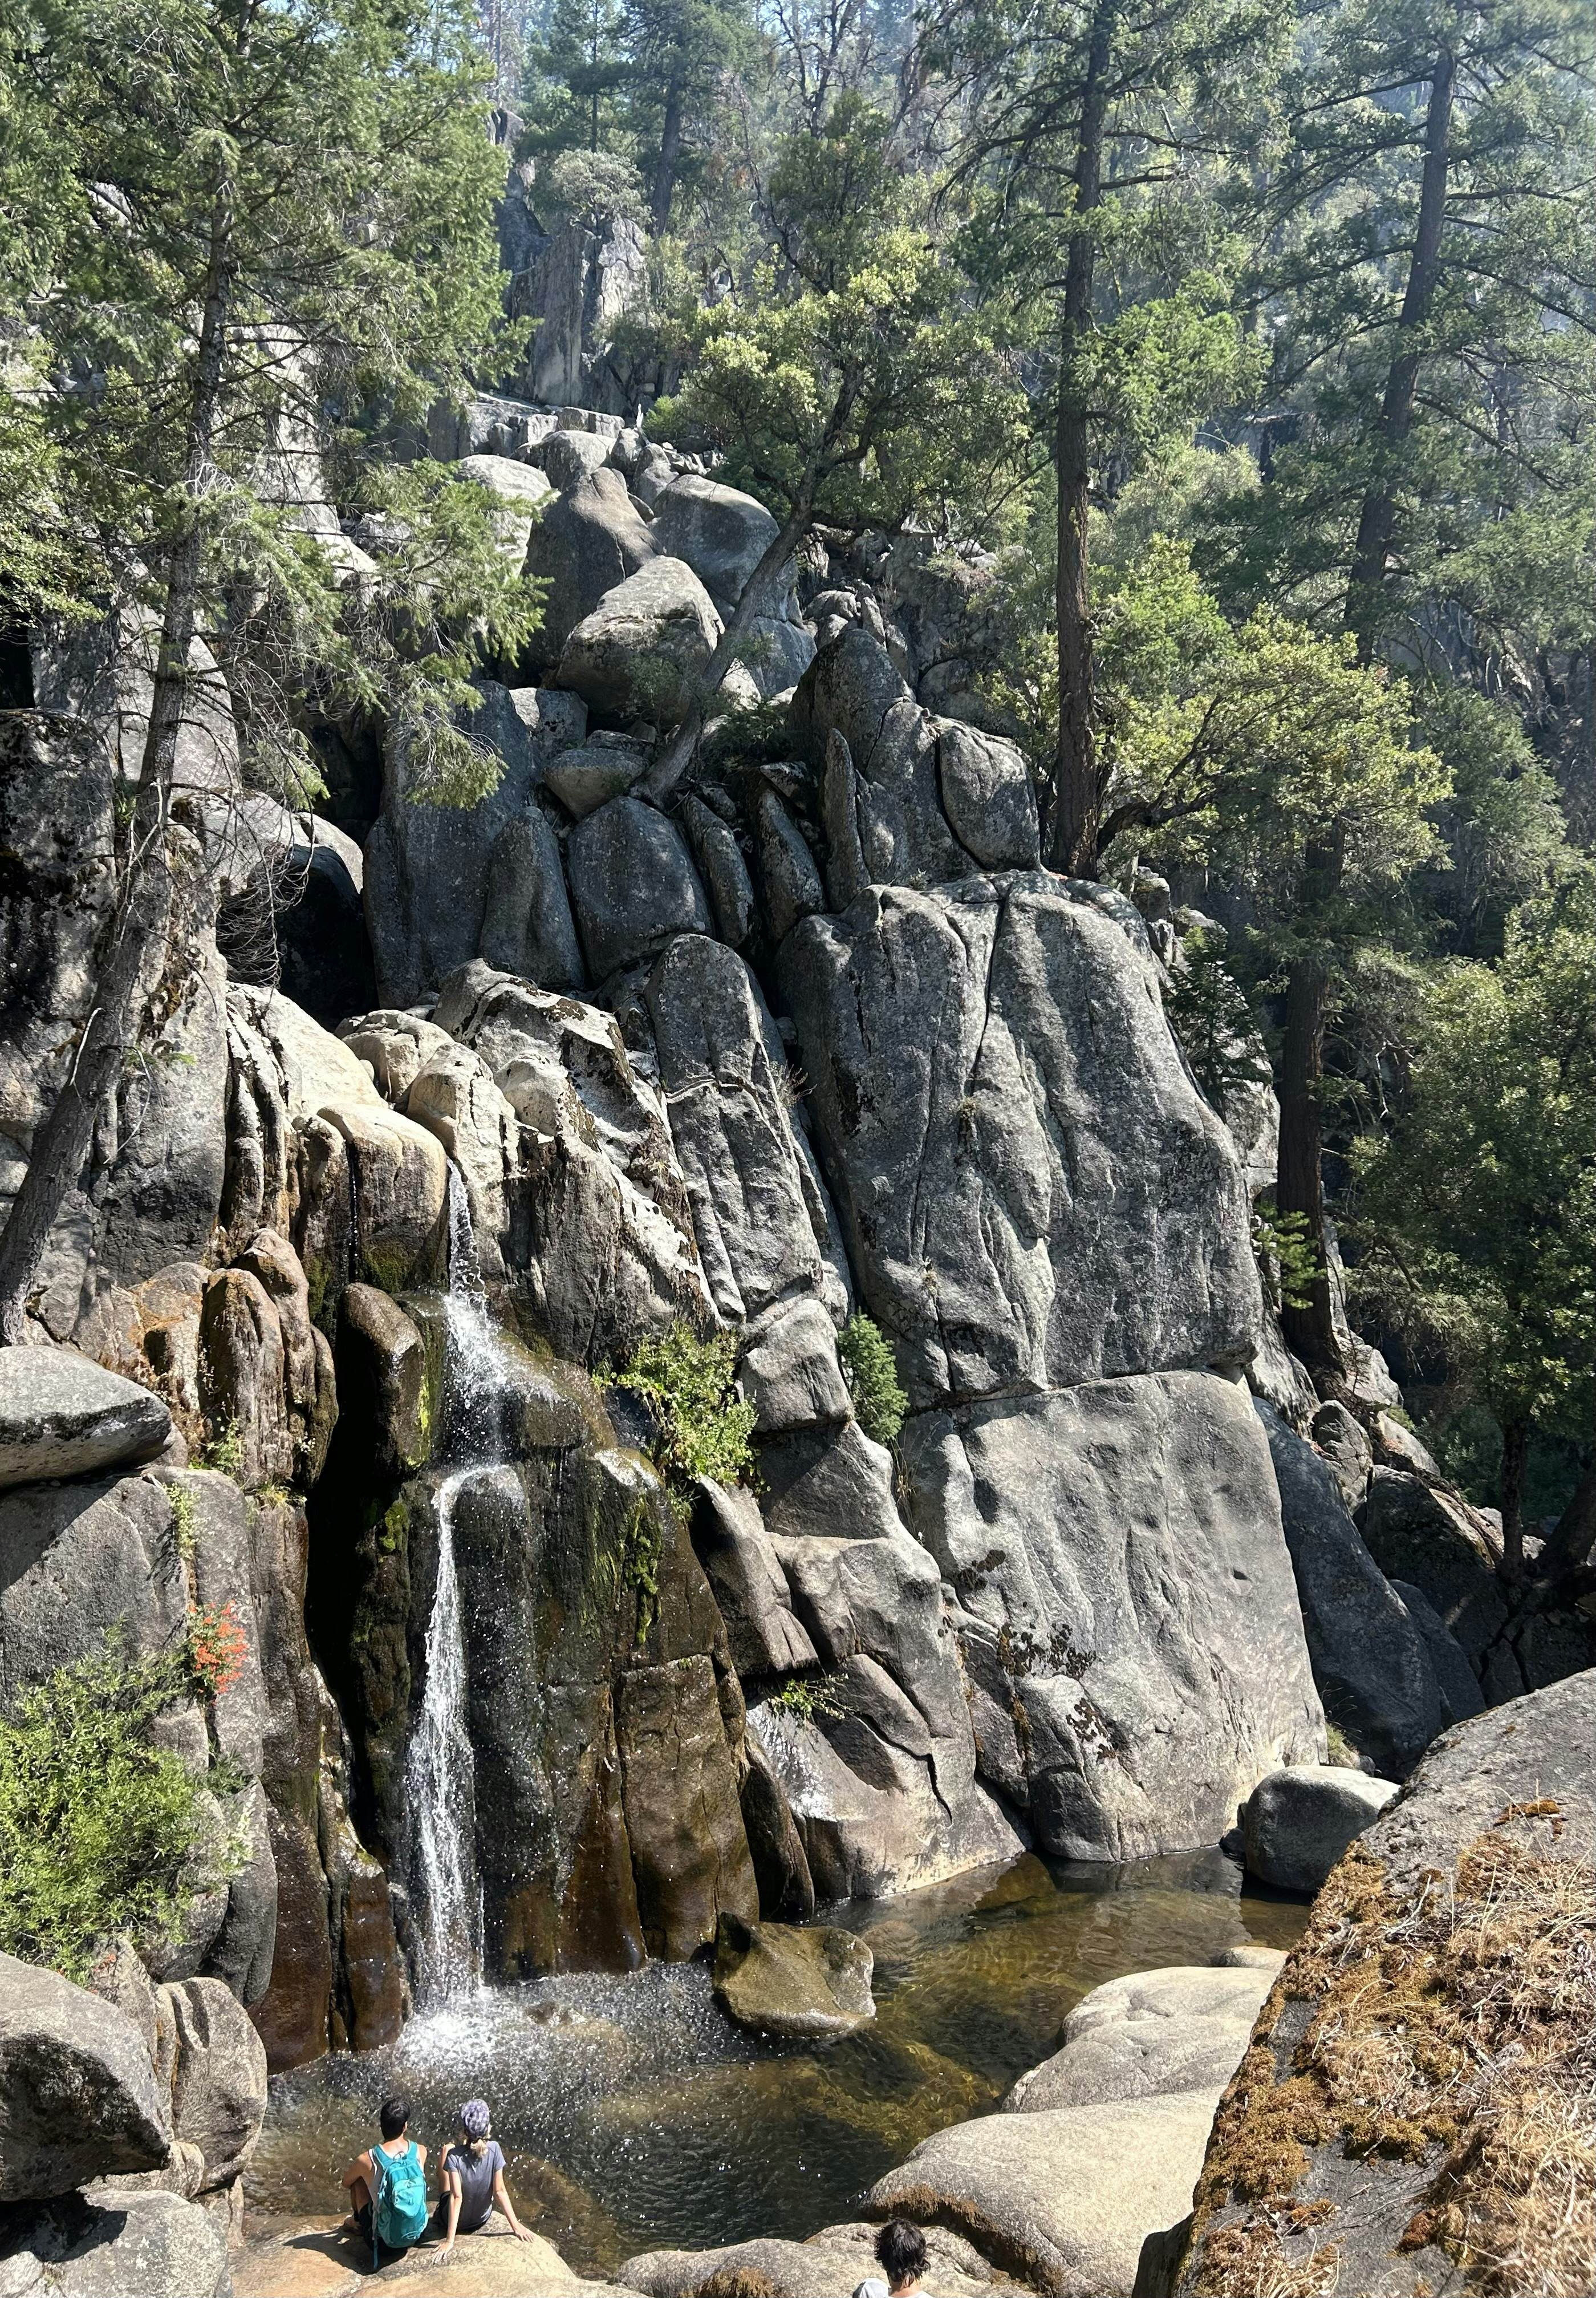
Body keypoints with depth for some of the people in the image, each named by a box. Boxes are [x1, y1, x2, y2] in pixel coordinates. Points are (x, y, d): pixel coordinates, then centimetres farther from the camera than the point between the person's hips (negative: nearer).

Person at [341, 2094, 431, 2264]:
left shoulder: (366, 2160, -18)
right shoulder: (421, 2152, -12)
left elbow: (346, 2183, 5)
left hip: (384, 2241, -2)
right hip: (417, 2233, 3)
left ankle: (356, 2223, 37)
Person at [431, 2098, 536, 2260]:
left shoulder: (454, 2156, -31)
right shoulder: (494, 2149, -25)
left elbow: (457, 2197, -31)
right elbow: (500, 2191, -20)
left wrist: (449, 2241, -26)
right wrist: (516, 2226, -12)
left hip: (457, 2221, -2)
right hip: (482, 2218, 3)